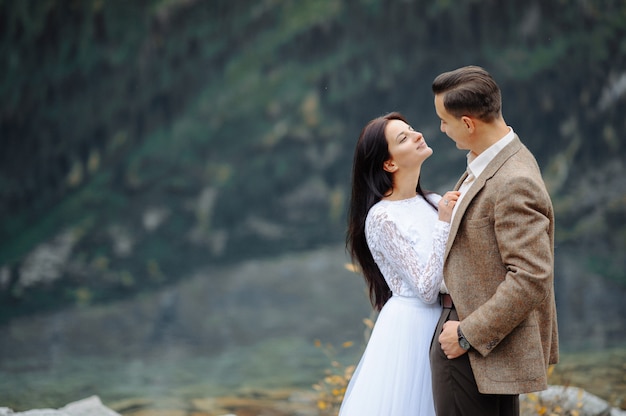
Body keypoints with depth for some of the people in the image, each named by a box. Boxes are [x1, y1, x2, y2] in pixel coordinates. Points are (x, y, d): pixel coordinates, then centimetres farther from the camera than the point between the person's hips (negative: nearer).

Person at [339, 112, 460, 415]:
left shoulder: (433, 203, 7)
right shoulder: (382, 217, -13)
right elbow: (427, 289, -18)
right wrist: (444, 223, -18)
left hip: (442, 323, 6)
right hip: (410, 329, -6)